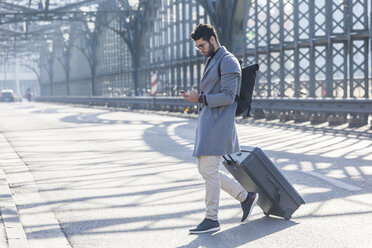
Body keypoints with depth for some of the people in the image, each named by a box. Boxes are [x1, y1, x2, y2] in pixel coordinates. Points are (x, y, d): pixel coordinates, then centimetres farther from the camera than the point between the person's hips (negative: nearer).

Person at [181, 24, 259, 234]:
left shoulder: (228, 62, -11)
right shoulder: (212, 61, 21)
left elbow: (228, 97, -18)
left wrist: (200, 98, -21)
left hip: (218, 123, -10)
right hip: (207, 123, 10)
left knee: (209, 170, -8)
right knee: (205, 169, 10)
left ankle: (212, 219, 1)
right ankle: (246, 196, 18)